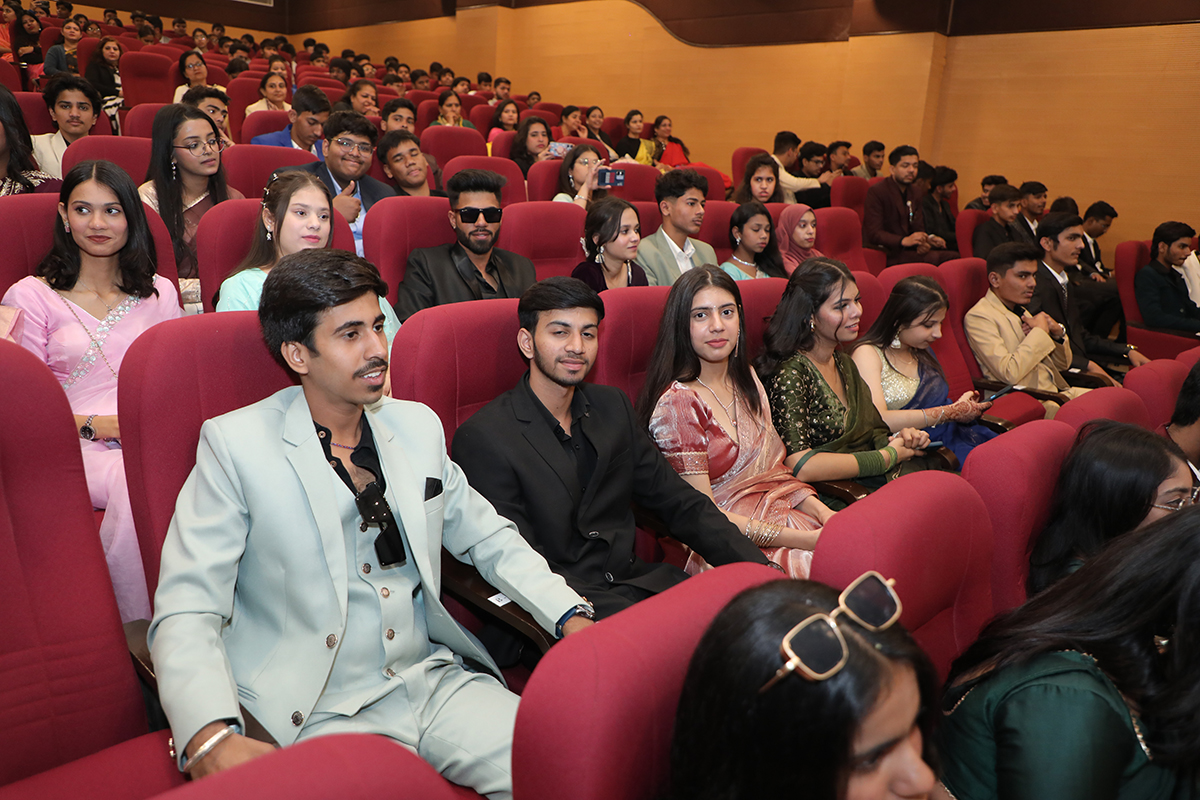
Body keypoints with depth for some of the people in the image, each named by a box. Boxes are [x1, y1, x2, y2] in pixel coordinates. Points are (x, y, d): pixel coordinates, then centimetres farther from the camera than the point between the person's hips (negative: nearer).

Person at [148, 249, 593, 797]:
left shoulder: (417, 425, 8)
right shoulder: (235, 444, -6)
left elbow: (489, 538, 17)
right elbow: (186, 613, -10)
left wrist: (573, 617, 3)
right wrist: (211, 739, -28)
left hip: (437, 680, 4)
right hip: (320, 710, -4)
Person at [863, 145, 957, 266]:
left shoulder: (914, 194, 17)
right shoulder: (876, 192, -7)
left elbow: (918, 228, 12)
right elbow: (874, 234, -16)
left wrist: (922, 242, -13)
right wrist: (904, 241, -30)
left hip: (906, 251, 7)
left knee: (953, 256, -14)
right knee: (933, 258, -27)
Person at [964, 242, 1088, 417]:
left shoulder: (1020, 311, 18)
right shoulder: (978, 317, -10)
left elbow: (1063, 364, 25)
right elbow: (1009, 373, -23)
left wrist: (1057, 333, 3)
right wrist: (1039, 332, -10)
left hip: (1060, 392, 9)